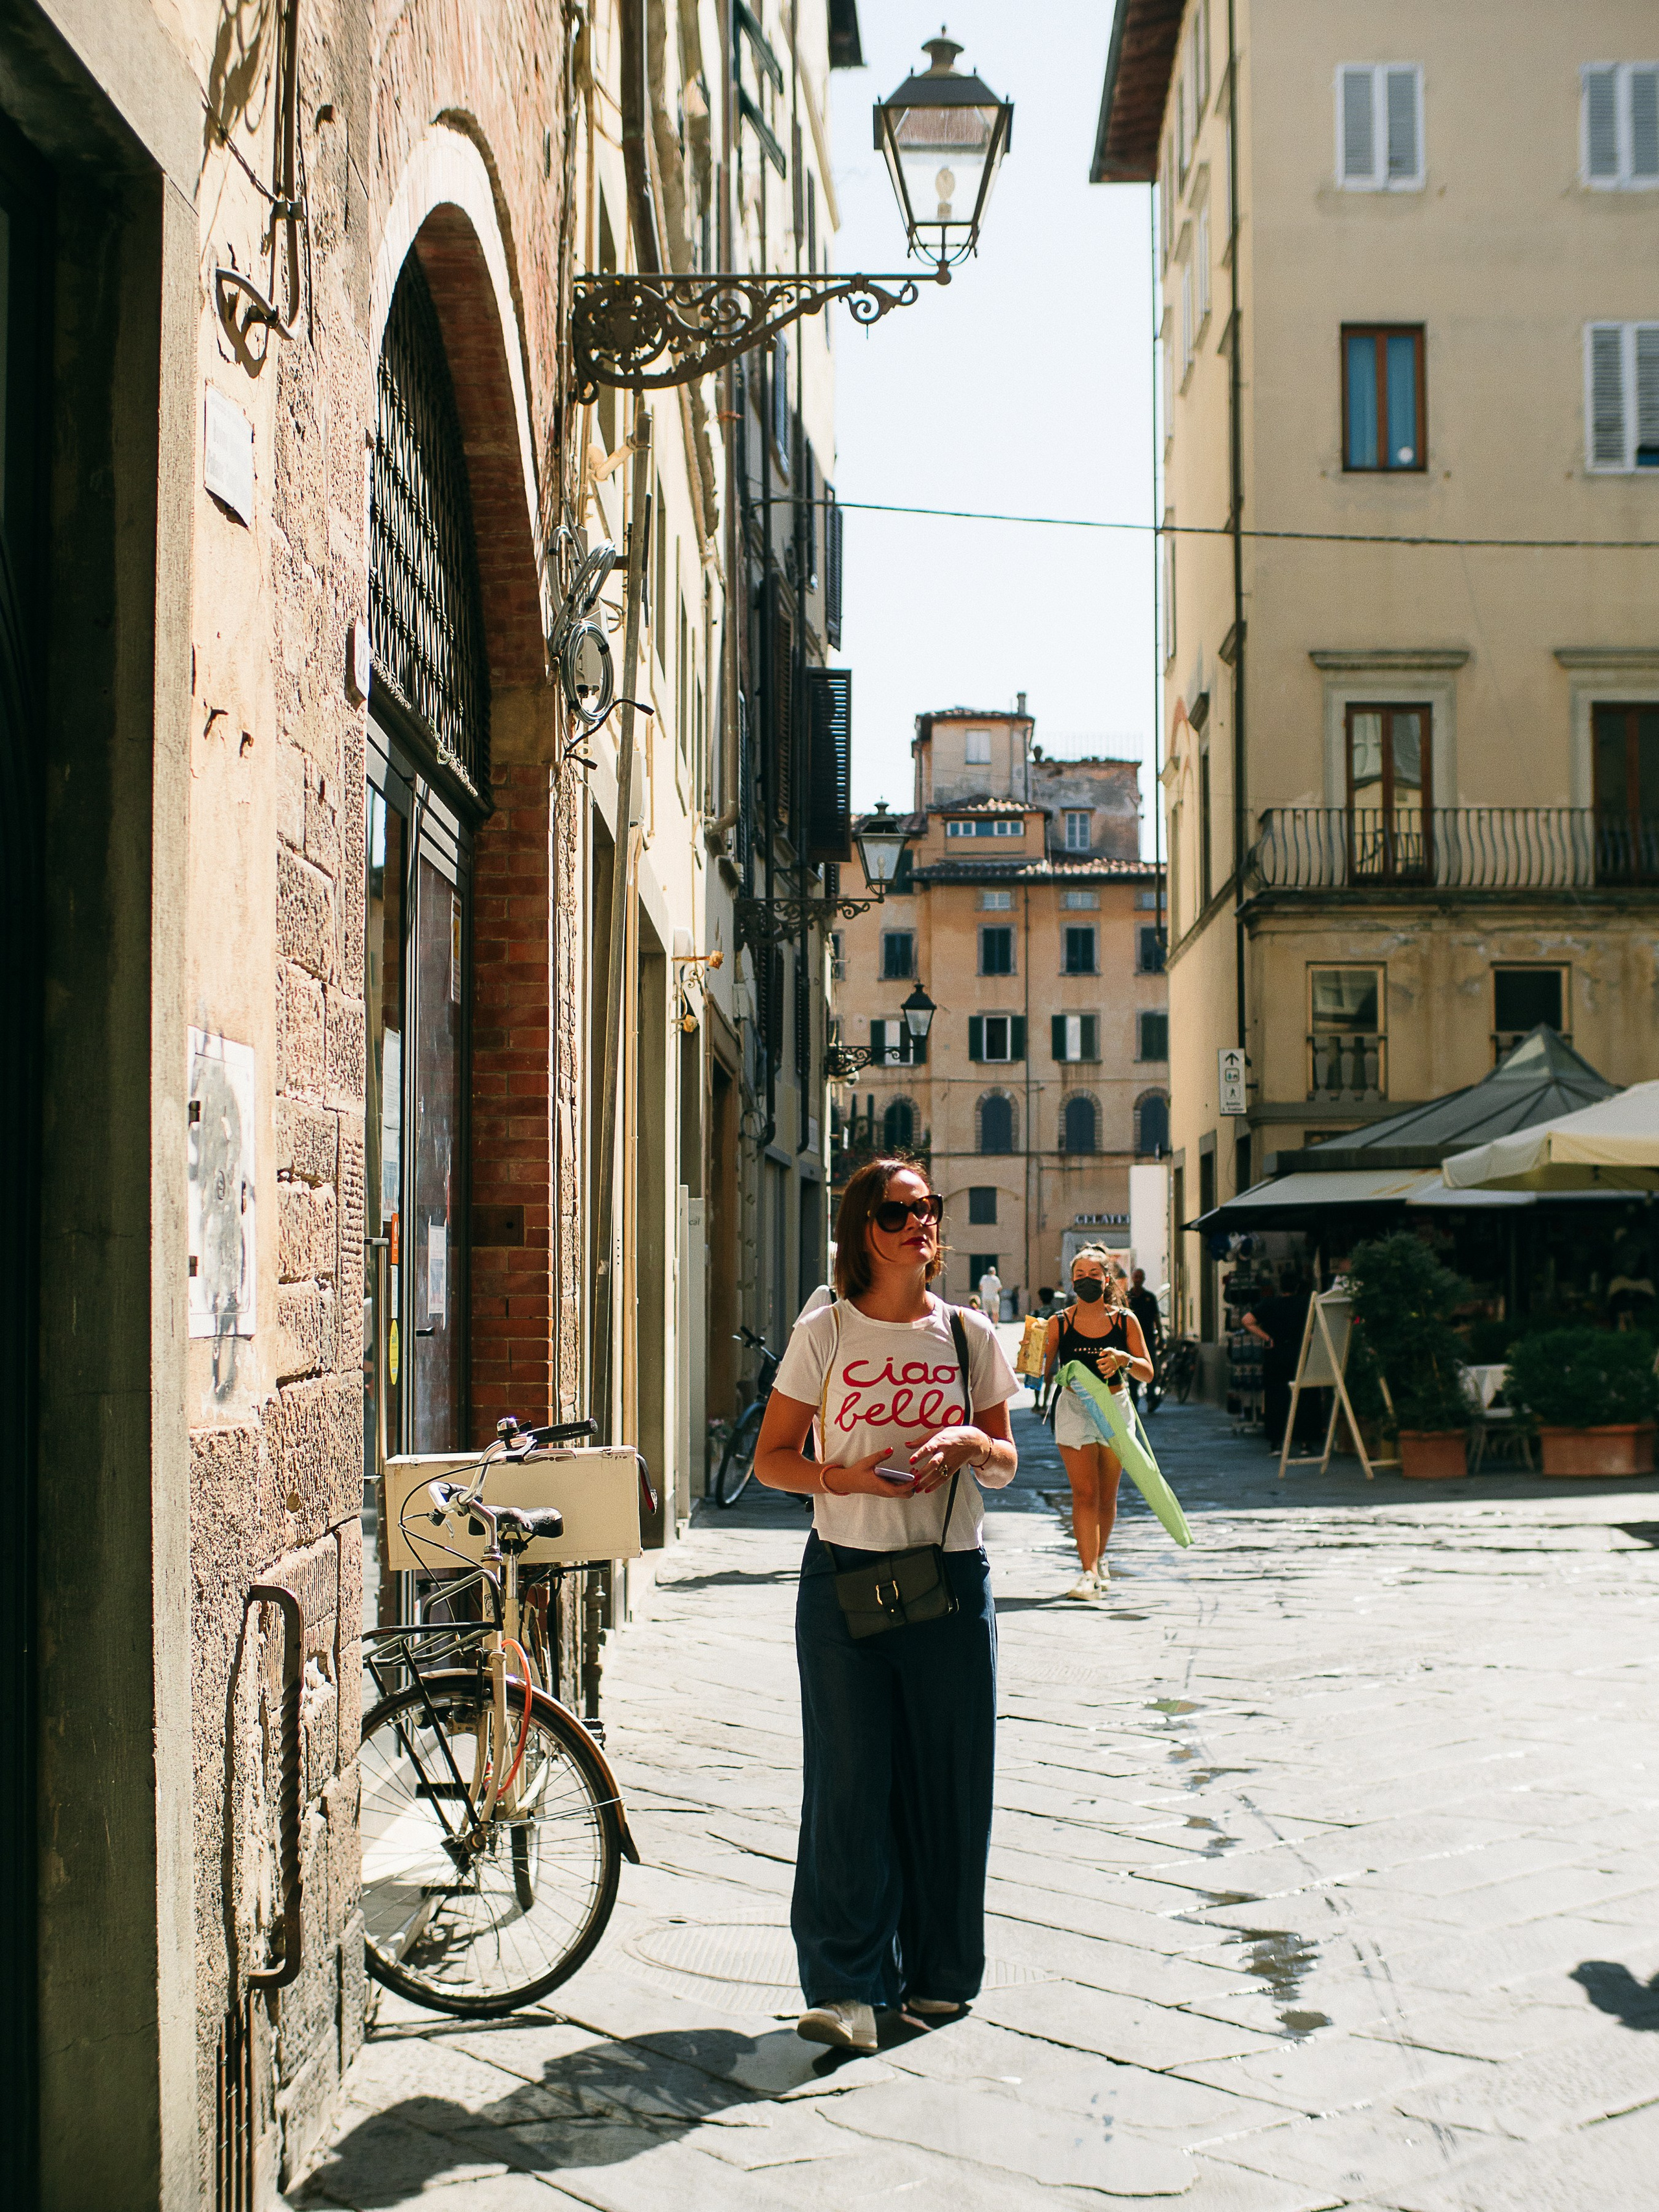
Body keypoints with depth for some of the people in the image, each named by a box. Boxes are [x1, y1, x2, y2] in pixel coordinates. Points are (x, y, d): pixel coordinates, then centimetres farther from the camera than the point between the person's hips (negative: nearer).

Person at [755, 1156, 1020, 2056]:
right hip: (845, 1577, -2)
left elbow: (1006, 1463, 13)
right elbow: (771, 1458, 3)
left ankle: (936, 1973, 20)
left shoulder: (970, 1335, 6)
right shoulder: (824, 1335, 0)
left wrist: (972, 1444, -9)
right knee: (849, 1779, -4)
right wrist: (847, 1476, -14)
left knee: (948, 1779, 5)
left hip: (951, 1578, 2)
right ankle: (847, 1987, 2)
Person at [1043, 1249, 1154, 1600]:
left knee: (1107, 1495, 10)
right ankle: (1089, 1572, -10)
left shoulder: (1125, 1321, 0)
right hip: (1074, 1408, -2)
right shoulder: (1059, 1323, -2)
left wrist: (1125, 1359, -19)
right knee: (1084, 1493, -10)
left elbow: (1147, 1374, 0)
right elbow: (1044, 1373, -4)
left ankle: (1099, 1559, 31)